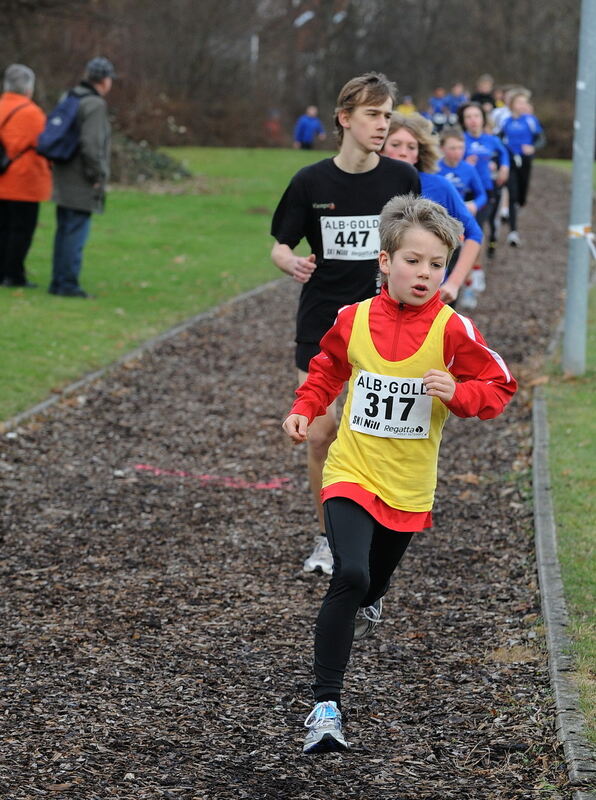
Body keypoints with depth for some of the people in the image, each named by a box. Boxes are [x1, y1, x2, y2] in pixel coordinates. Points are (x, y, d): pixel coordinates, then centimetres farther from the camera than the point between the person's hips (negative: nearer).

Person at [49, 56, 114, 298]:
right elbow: (91, 144, -25)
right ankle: (68, 284, -4)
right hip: (81, 186, -9)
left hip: (64, 181, 9)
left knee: (64, 232, 14)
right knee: (76, 233, -5)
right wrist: (98, 176, -15)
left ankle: (58, 282, 19)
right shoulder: (95, 105, -15)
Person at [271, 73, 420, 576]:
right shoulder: (311, 182, -4)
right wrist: (291, 263, -20)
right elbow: (280, 246, 2)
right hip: (321, 323, 1)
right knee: (321, 435, 0)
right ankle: (326, 537, 18)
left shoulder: (403, 180, -3)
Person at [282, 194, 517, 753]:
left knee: (375, 577, 21)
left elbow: (498, 387, -4)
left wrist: (457, 393, -22)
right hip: (351, 473, -1)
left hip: (408, 486, 1)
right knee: (349, 575, -22)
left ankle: (366, 605, 63)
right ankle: (325, 705, -16)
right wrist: (304, 410, 3)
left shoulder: (451, 330, -11)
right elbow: (328, 369, 16)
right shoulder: (353, 320, -5)